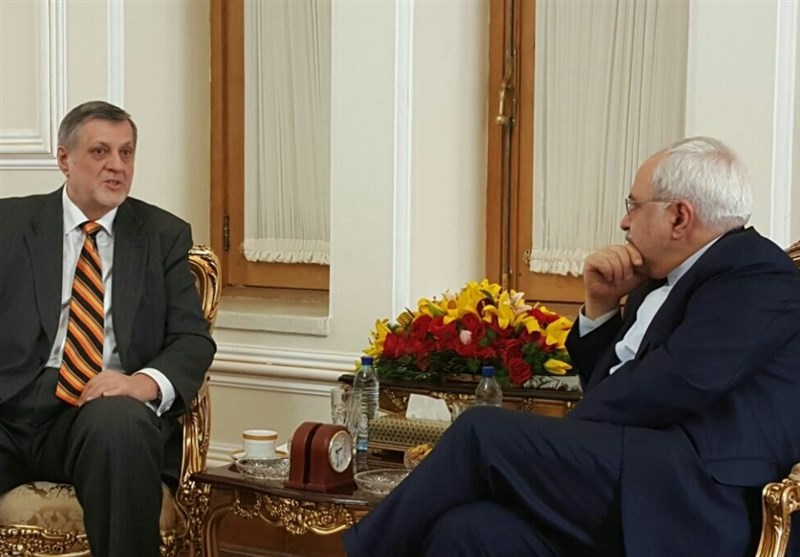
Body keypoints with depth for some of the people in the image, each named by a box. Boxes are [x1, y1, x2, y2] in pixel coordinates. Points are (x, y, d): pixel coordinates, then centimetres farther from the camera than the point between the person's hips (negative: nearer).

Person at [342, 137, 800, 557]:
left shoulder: (757, 276, -3)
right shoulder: (663, 282, 24)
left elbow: (674, 384, -15)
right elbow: (605, 392, 27)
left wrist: (555, 442, -5)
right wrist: (601, 307, 11)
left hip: (694, 503, -8)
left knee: (483, 432, -19)